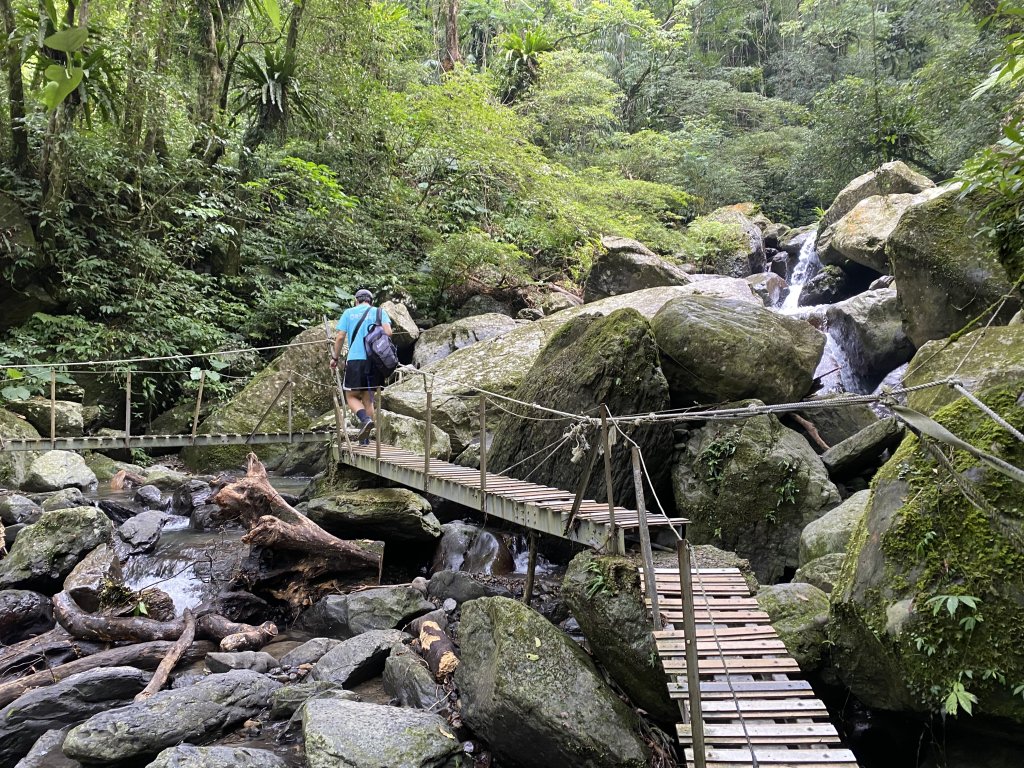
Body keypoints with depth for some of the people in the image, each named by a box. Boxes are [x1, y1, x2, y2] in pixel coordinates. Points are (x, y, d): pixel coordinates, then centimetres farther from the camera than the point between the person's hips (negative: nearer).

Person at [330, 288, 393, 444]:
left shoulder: (348, 313, 9)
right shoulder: (379, 312, 9)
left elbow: (340, 337, 2)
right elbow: (388, 332, -6)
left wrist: (335, 358, 12)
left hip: (355, 359, -2)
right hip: (374, 360, 2)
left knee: (352, 396, 9)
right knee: (368, 398, 11)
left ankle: (365, 419, -19)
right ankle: (364, 438, 11)